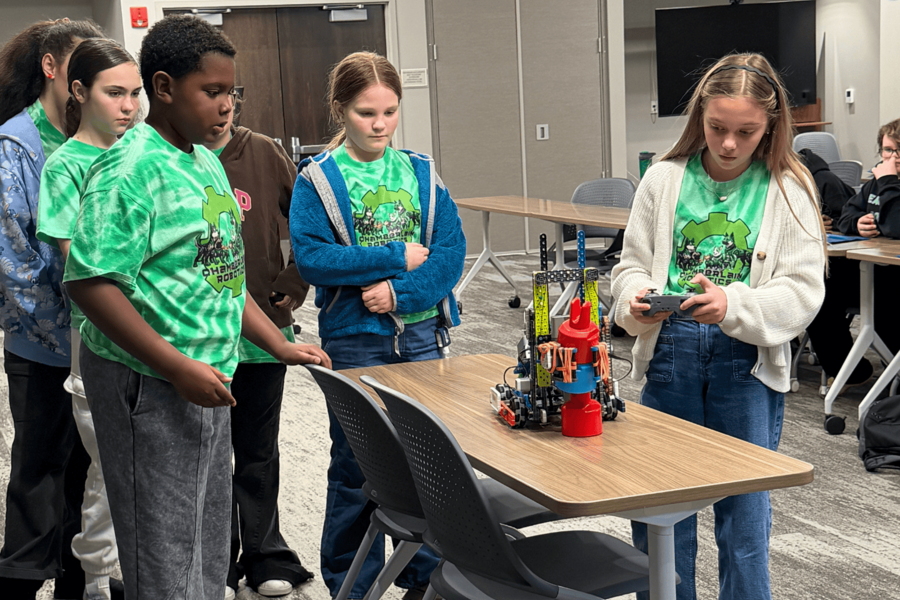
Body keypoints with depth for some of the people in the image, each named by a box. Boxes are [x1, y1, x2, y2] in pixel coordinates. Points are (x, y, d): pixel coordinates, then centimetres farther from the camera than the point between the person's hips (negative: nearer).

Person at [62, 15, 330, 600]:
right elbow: (92, 284, -22)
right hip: (150, 387, -9)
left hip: (208, 381, 9)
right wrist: (179, 367, -24)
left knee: (209, 545, 18)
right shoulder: (130, 168, -16)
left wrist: (281, 345, 12)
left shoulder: (207, 163, 12)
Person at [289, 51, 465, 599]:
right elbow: (312, 257, -15)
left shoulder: (421, 173, 6)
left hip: (420, 334, 3)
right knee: (357, 470, 6)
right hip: (354, 342, -3)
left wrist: (399, 292, -16)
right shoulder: (318, 179, -3)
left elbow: (452, 251, -2)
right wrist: (397, 256, -15)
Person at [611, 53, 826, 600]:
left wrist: (733, 304, -26)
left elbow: (803, 291, -9)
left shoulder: (790, 190, -3)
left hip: (749, 357, -2)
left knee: (744, 508, 5)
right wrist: (635, 301, -16)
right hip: (670, 348, 2)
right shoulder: (665, 180, 2)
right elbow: (632, 265, 7)